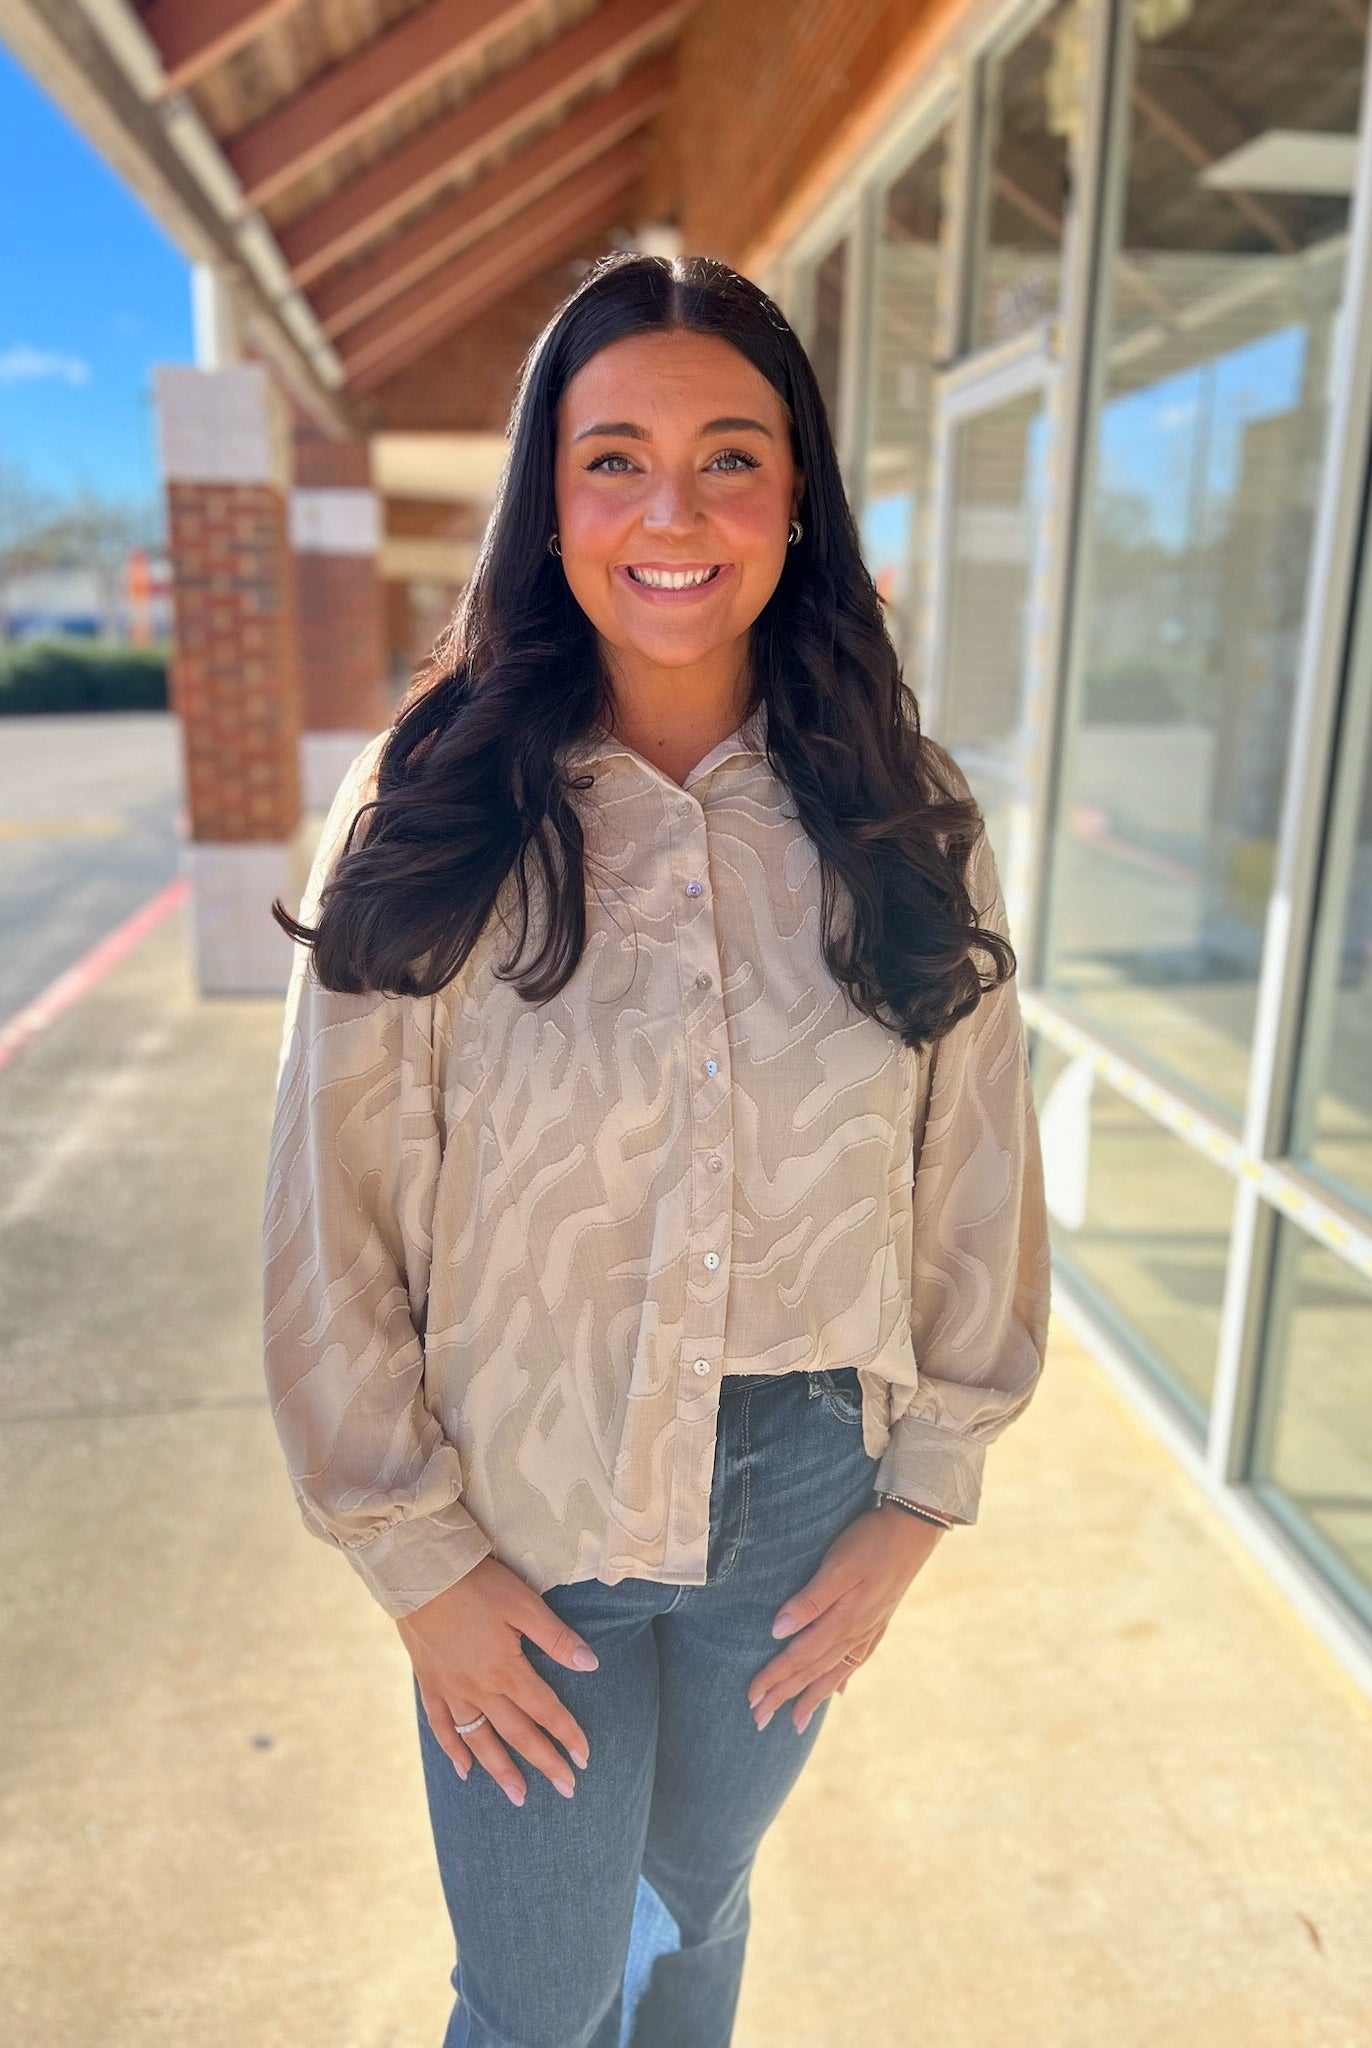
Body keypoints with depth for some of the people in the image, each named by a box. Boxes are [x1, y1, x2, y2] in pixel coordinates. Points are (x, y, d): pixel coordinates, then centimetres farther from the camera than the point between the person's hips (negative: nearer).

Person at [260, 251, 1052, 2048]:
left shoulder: (908, 824, -7)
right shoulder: (432, 821, -13)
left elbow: (972, 1187, -1)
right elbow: (334, 1228, -10)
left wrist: (917, 1504, 1)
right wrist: (419, 1558, -7)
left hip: (802, 1507, 2)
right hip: (524, 1526, -1)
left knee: (697, 1898, 27)